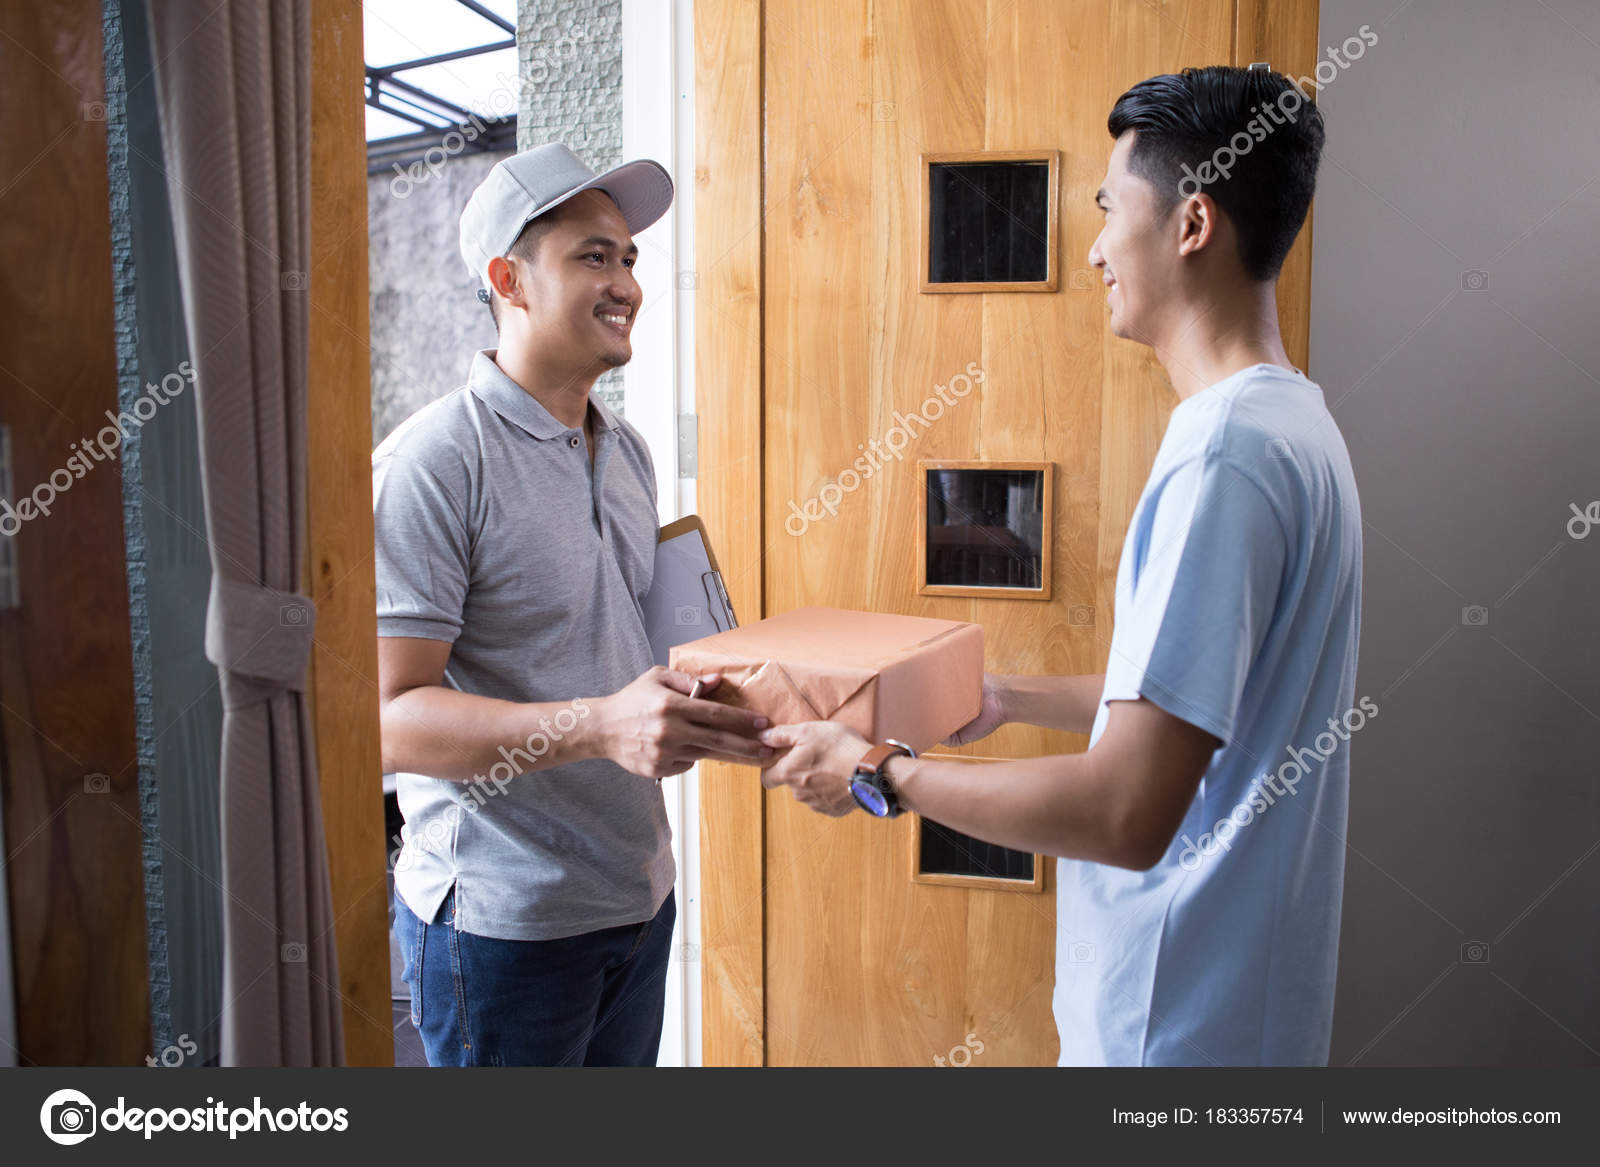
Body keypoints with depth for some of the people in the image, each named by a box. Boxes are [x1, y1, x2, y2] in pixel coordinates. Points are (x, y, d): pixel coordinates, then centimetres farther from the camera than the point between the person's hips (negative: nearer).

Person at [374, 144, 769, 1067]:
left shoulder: (628, 451, 9)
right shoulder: (432, 463, -17)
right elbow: (391, 719, -22)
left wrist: (724, 705, 2)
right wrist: (601, 725, -34)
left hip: (640, 897, 7)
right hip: (504, 922, -7)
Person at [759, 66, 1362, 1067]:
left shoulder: (1224, 454, -26)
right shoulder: (1291, 419, 7)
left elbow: (1129, 813, -30)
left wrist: (881, 775, -19)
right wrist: (1011, 699, 19)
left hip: (1181, 1018, -9)